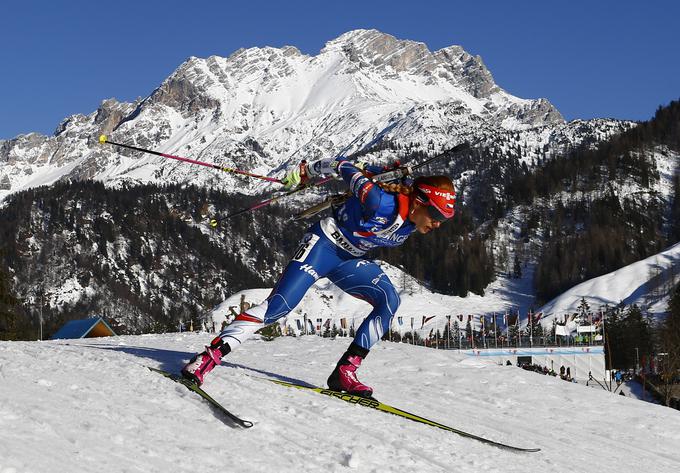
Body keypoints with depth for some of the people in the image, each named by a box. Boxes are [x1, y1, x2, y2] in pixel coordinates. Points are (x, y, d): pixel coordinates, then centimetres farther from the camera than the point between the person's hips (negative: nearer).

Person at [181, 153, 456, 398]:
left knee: (390, 301, -15)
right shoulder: (384, 203, -28)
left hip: (349, 260, 8)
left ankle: (345, 372, -12)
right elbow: (345, 167, -17)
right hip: (324, 243, -8)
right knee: (279, 306, -21)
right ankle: (209, 356, -18)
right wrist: (307, 171, -5)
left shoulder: (408, 229, -4)